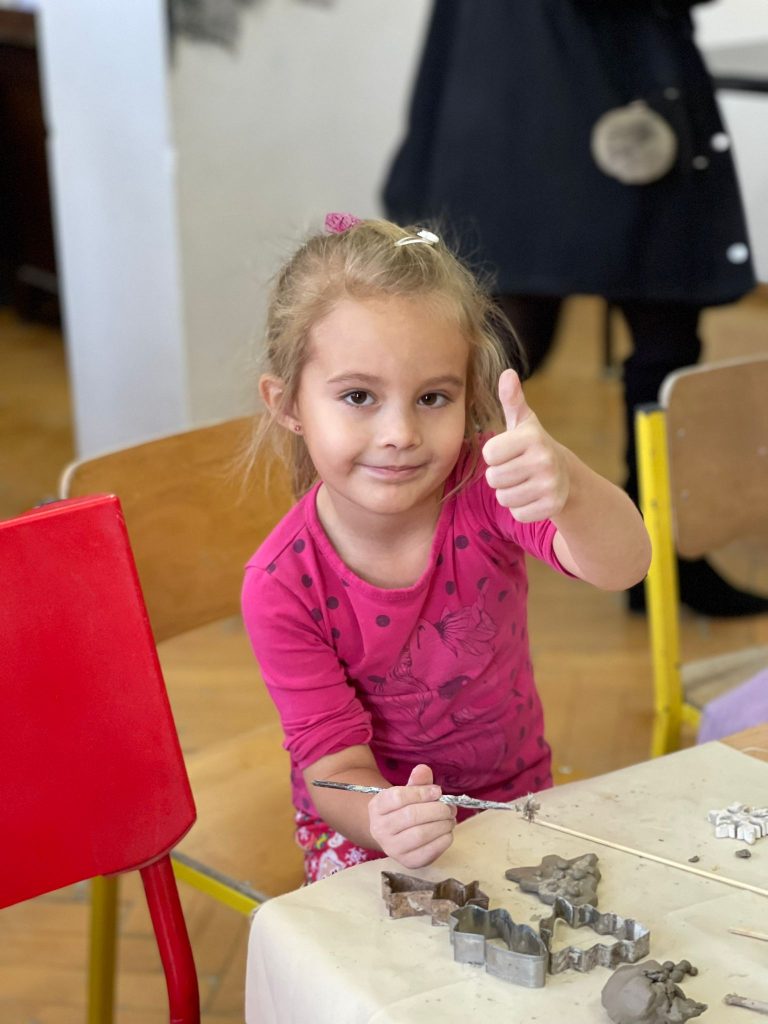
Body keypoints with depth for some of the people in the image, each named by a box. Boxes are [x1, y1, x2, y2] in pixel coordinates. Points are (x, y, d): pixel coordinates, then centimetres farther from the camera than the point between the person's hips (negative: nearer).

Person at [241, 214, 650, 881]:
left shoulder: (484, 486, -19)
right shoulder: (281, 588, -21)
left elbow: (620, 566, -37)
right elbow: (334, 761, -17)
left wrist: (567, 485, -60)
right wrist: (385, 822, -41)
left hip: (515, 797, 2)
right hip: (369, 821, -2)